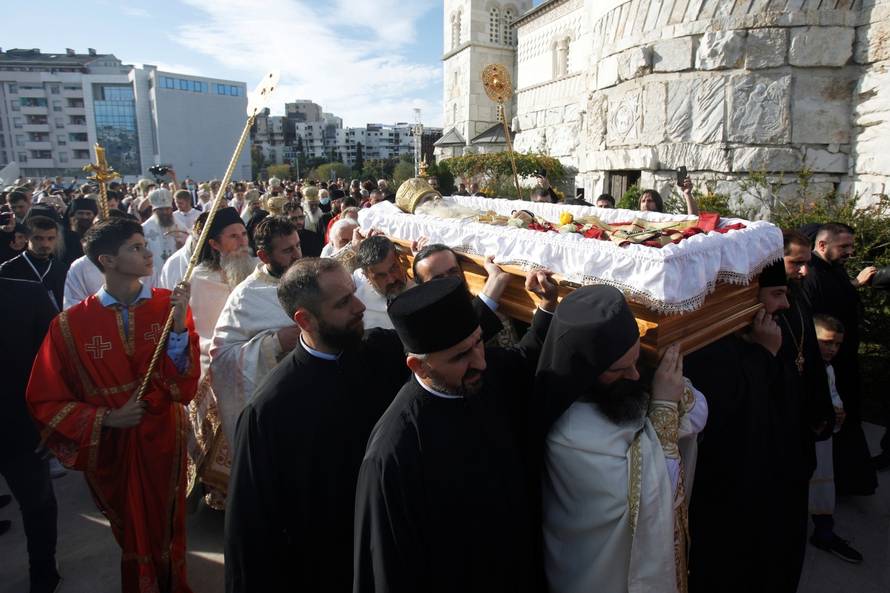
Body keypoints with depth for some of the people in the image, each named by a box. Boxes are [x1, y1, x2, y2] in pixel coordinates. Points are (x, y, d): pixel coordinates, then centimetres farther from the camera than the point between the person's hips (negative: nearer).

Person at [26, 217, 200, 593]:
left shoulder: (169, 305, -12)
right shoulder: (71, 325, -15)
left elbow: (184, 385, -19)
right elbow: (46, 403, -6)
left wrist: (179, 325, -31)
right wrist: (105, 419, -18)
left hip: (165, 440, 1)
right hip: (112, 448, 0)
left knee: (168, 532, 22)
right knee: (131, 536, 24)